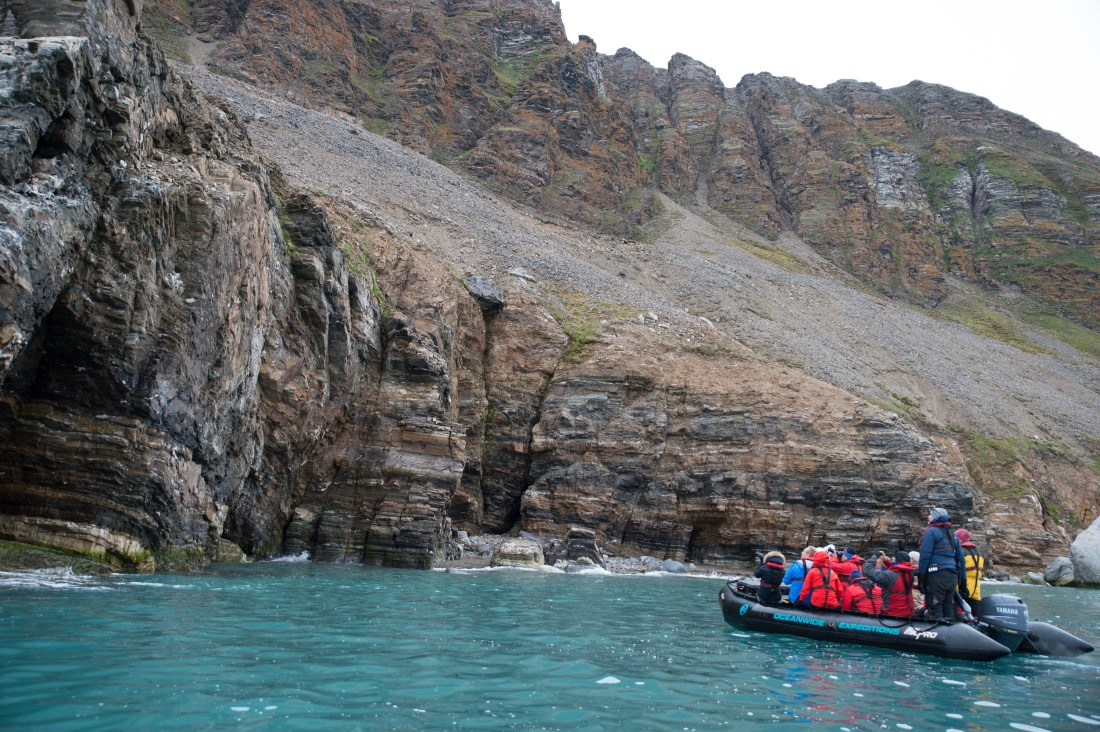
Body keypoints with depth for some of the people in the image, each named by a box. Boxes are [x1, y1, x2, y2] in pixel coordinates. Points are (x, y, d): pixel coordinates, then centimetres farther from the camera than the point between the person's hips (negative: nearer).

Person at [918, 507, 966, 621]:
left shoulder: (931, 532, -2)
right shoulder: (952, 535, 21)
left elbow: (925, 555, -12)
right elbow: (961, 559, 20)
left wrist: (921, 576, -11)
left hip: (937, 574, -8)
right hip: (952, 576, 8)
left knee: (934, 610, -9)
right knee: (948, 609, 11)